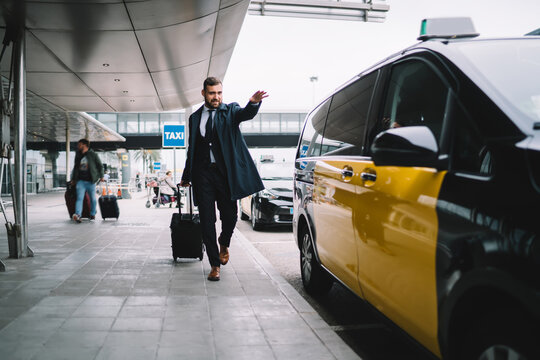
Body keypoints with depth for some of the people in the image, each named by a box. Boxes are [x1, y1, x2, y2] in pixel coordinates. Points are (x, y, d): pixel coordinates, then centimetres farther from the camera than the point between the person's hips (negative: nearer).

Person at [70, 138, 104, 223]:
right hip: (80, 181, 2)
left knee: (93, 199, 7)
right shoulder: (78, 155, 14)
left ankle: (92, 214, 24)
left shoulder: (93, 155, 1)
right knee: (79, 198, -12)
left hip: (90, 181, -2)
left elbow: (100, 166, 7)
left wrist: (101, 176, 3)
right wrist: (73, 179, 24)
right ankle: (78, 215, -26)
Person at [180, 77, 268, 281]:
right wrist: (186, 177, 16)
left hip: (225, 172, -2)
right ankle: (215, 264, 10)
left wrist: (253, 103, -41)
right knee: (207, 220, 1)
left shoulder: (230, 111, 6)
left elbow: (246, 114, -18)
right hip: (202, 174, 2)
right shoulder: (195, 118, 14)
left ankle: (224, 243, 35)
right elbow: (191, 150, 18)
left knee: (230, 215, 1)